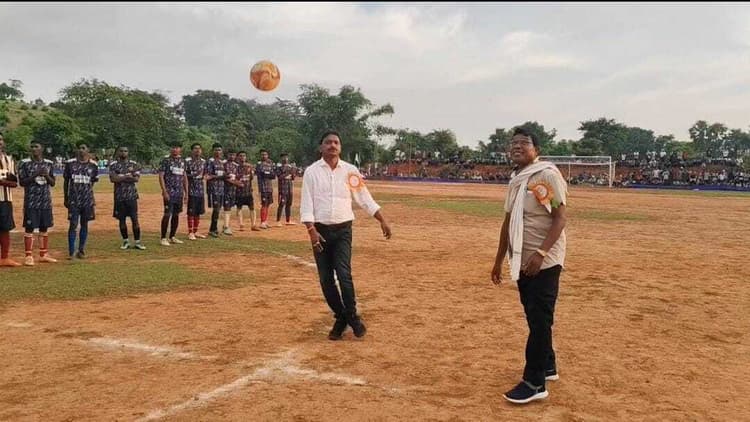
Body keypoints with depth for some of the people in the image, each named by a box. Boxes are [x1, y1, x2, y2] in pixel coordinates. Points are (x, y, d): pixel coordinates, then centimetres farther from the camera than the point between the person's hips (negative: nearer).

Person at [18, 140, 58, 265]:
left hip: (46, 201, 4)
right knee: (29, 228, -4)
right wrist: (35, 175, -19)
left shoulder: (49, 164, 8)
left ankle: (43, 255, 17)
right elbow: (22, 182, -6)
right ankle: (29, 256, 0)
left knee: (44, 228, 9)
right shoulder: (25, 163, -3)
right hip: (31, 201, -4)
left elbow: (53, 183, 9)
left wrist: (46, 175, -11)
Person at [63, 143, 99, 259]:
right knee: (73, 224, -4)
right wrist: (66, 198, 8)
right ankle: (71, 252, 2)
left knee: (84, 224, 7)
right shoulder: (70, 163, 2)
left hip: (87, 199, 1)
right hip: (73, 199, -1)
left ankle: (81, 250, 16)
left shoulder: (93, 165, 4)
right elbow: (66, 181, 8)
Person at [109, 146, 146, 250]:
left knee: (135, 219, -3)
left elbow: (137, 179, -7)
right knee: (122, 219, 7)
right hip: (119, 196, 0)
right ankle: (125, 241, 18)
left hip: (131, 195, 0)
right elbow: (113, 179, -11)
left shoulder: (133, 164, 5)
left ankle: (137, 242, 2)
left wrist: (121, 178, -11)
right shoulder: (113, 165, 3)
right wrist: (127, 176, -15)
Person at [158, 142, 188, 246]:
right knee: (167, 214, -7)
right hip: (169, 192, -6)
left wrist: (186, 191, 12)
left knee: (176, 214, 9)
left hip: (179, 192, 6)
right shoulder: (166, 160, -5)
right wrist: (164, 191, -16)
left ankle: (172, 237, 18)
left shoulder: (182, 161, 12)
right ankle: (163, 238, 0)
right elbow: (161, 176, -8)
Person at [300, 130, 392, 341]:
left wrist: (383, 220, -2)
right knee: (325, 278, 3)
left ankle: (351, 316, 6)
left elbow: (365, 198, 4)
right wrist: (311, 230, -16)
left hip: (343, 229, 0)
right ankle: (341, 316, 19)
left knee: (344, 274, -12)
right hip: (320, 230, 0)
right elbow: (306, 203, -6)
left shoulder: (350, 170, 2)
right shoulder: (311, 171, -1)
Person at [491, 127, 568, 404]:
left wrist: (540, 252, -28)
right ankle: (547, 367, 31)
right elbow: (508, 222, 18)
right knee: (535, 319, 16)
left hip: (544, 262, -8)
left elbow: (560, 218, -16)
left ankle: (534, 383, 2)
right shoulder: (515, 180, 13)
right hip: (522, 261, 8)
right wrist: (499, 261, 19)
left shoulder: (547, 174, -11)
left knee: (540, 320, -4)